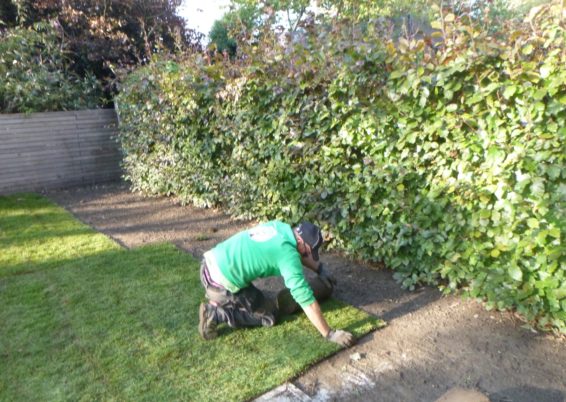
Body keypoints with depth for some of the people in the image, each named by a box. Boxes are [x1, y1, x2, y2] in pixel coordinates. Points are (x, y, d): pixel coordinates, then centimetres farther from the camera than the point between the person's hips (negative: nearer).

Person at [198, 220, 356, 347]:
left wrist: (321, 269, 27)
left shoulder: (279, 227, 5)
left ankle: (217, 303, 17)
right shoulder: (288, 254, -19)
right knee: (270, 315, 6)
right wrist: (329, 334, -12)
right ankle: (216, 314, -2)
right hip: (222, 283, -9)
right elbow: (306, 299, -19)